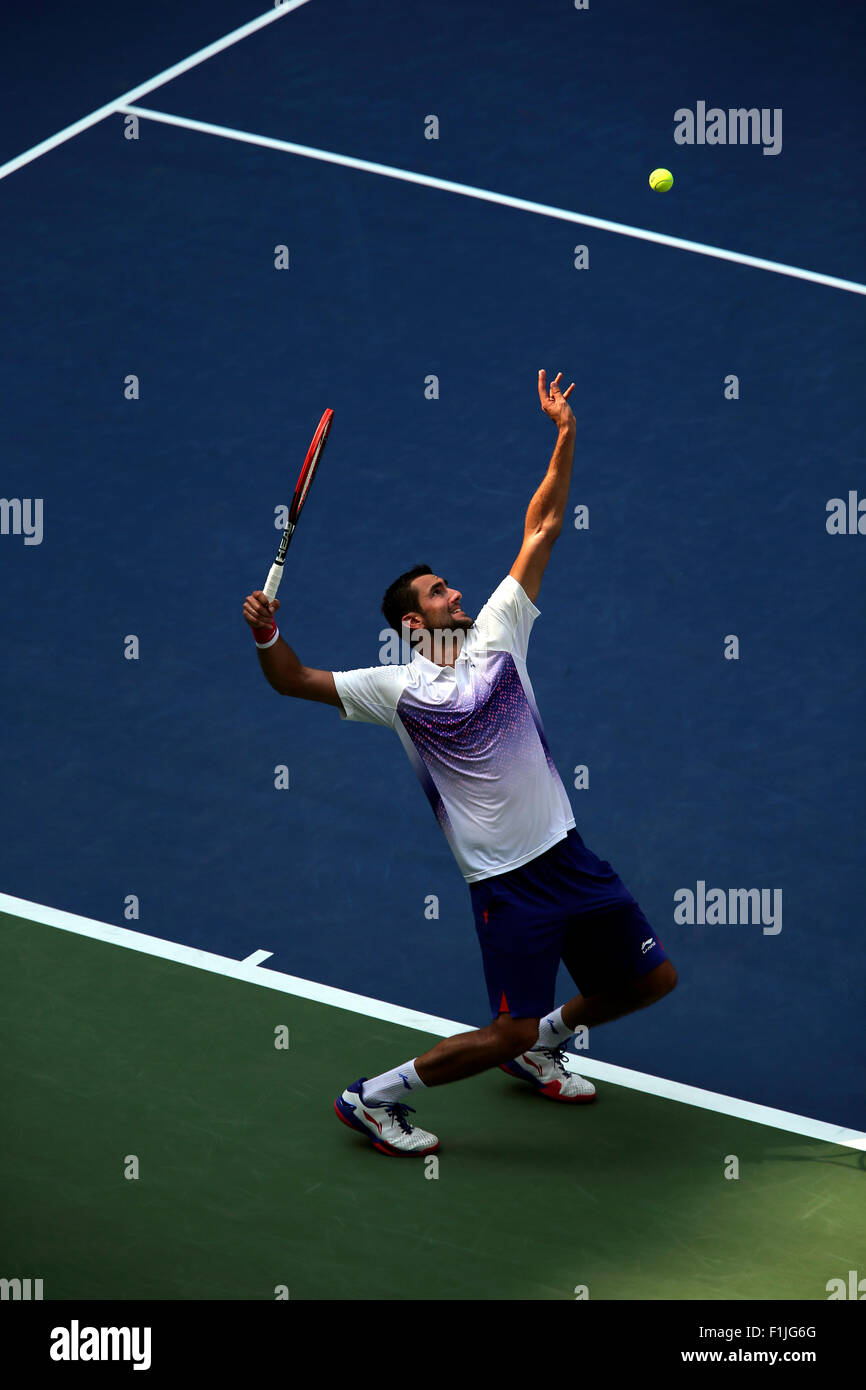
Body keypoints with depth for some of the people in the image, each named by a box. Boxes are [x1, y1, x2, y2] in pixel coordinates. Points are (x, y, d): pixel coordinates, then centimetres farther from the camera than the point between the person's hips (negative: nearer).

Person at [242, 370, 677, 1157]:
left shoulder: (496, 636, 4)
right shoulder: (398, 690, -5)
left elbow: (542, 528, 4)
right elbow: (295, 681, 0)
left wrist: (564, 438, -3)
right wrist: (268, 633, -19)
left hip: (569, 854, 6)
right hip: (506, 883, -5)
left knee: (650, 981, 14)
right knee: (508, 1032, -9)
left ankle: (542, 1043, 37)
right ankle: (375, 1099, 7)